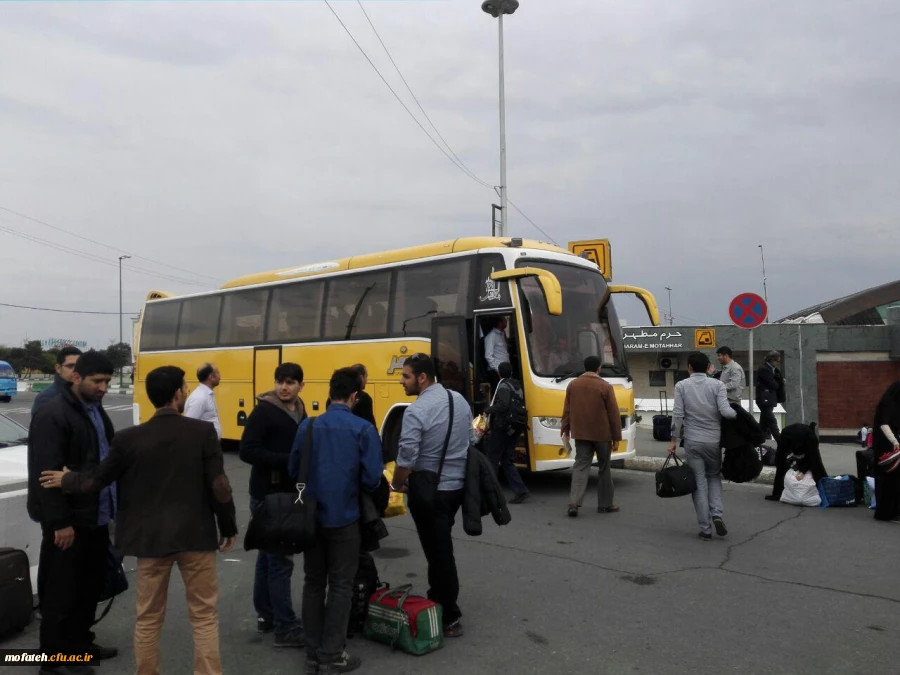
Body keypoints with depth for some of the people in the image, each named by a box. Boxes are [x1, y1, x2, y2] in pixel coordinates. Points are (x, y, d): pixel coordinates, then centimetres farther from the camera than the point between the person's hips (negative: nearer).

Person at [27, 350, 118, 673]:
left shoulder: (95, 409, 10)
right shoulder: (53, 414, -17)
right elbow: (46, 473, -21)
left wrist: (112, 503, 14)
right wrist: (60, 522, -21)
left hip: (96, 515, 9)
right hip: (69, 520, -8)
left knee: (91, 583, 18)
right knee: (62, 589, 5)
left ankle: (80, 643, 34)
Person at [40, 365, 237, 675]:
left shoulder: (130, 438, -5)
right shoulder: (203, 432, -10)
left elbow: (97, 479, 7)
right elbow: (218, 486, -10)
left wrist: (65, 481, 28)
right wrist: (228, 526, 3)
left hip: (151, 537, 2)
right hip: (196, 534, -2)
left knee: (148, 618, 16)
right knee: (204, 615, 10)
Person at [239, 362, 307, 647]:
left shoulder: (300, 412, 10)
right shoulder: (264, 411, -15)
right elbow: (247, 451, -22)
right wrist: (288, 461, -24)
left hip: (289, 493, 8)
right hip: (268, 496, -8)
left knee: (268, 555, 18)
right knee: (280, 559, -5)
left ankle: (265, 616, 29)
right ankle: (286, 628, 3)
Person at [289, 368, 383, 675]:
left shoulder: (307, 426, -3)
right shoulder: (363, 429, -13)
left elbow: (293, 470, 1)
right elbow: (372, 478, -15)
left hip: (311, 517, 4)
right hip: (344, 519, -3)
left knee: (313, 583, 15)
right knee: (340, 586, 9)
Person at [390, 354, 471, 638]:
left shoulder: (416, 410, -19)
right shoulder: (459, 400, 4)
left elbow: (406, 460, -20)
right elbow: (469, 441, 13)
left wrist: (396, 484, -2)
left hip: (429, 491, -7)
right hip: (457, 486, 8)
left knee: (438, 553, 3)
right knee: (442, 548, 21)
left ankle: (450, 618, 12)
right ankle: (439, 602, 32)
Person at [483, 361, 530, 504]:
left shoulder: (504, 386, -11)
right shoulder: (517, 385, 15)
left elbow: (503, 405, -24)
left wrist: (488, 410, -11)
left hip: (502, 427, -8)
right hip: (513, 428, 8)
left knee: (492, 459, 0)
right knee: (506, 461, 11)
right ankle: (521, 491, 3)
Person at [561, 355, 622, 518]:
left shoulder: (572, 385, 3)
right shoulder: (605, 386, -8)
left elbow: (567, 410, 8)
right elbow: (613, 414, -7)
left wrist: (565, 430, 16)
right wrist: (616, 438, -1)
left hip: (580, 434, 3)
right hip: (602, 434, -3)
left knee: (581, 466, 2)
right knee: (604, 468, 11)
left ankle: (574, 503, -12)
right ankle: (605, 504, 18)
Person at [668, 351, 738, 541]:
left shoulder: (681, 386, -3)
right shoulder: (717, 385, -3)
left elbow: (678, 414, -7)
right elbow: (725, 411, -13)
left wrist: (673, 440, 0)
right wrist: (738, 414, 7)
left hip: (692, 441, -1)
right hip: (713, 439, 1)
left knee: (699, 483, 5)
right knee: (714, 477, 21)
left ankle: (705, 529, 7)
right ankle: (717, 514, 2)